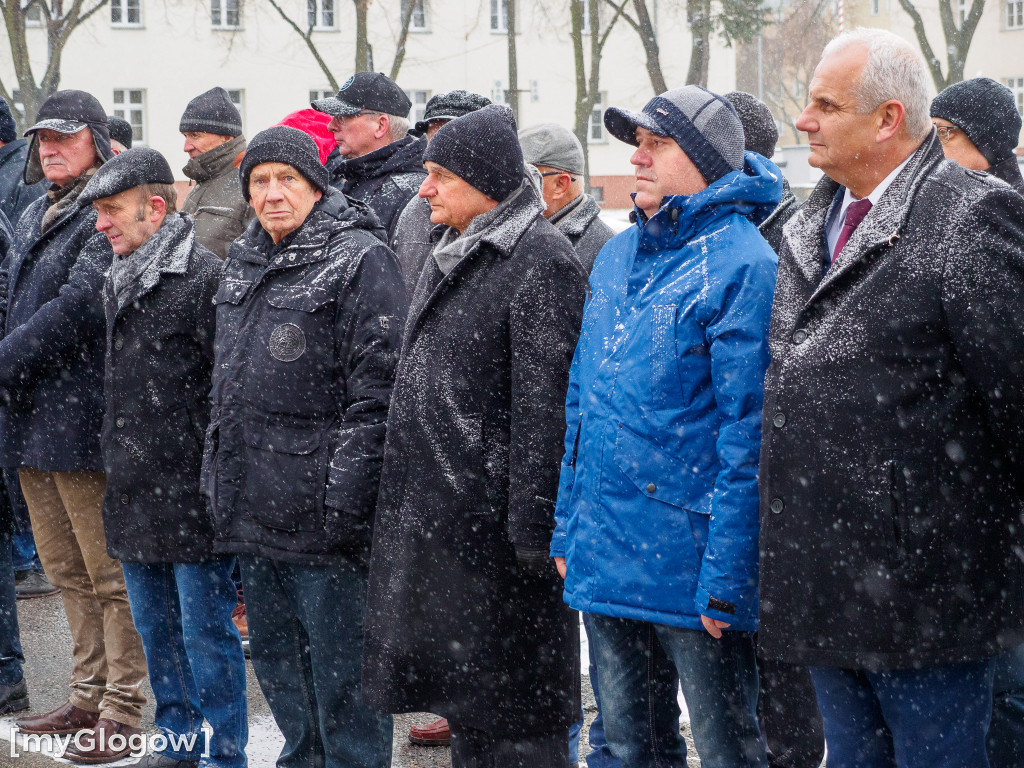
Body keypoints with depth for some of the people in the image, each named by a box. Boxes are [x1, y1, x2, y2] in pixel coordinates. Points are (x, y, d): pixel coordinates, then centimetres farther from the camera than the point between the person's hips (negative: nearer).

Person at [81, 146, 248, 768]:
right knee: (156, 628, 16)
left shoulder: (205, 277, -12)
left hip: (191, 494, -8)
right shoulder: (119, 280, 14)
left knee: (205, 629, 0)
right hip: (134, 494, 8)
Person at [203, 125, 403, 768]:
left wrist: (344, 499, -20)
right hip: (254, 510, 8)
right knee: (277, 666, 18)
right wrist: (219, 473, 20)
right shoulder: (245, 266, 16)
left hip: (319, 515, -8)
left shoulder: (360, 259, -9)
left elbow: (376, 392, -15)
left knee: (338, 673, -3)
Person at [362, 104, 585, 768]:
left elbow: (545, 407, -19)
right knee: (462, 700, 16)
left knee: (510, 714, -2)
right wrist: (405, 500, 19)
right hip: (433, 511, 9)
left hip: (491, 516, -9)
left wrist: (532, 532, -22)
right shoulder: (453, 257, 15)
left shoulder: (540, 260, -13)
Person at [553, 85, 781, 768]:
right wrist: (568, 529, 15)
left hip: (690, 557, -7)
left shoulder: (741, 264, -12)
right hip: (604, 554, 7)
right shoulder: (616, 256, 12)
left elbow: (748, 428, -16)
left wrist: (726, 577, -19)